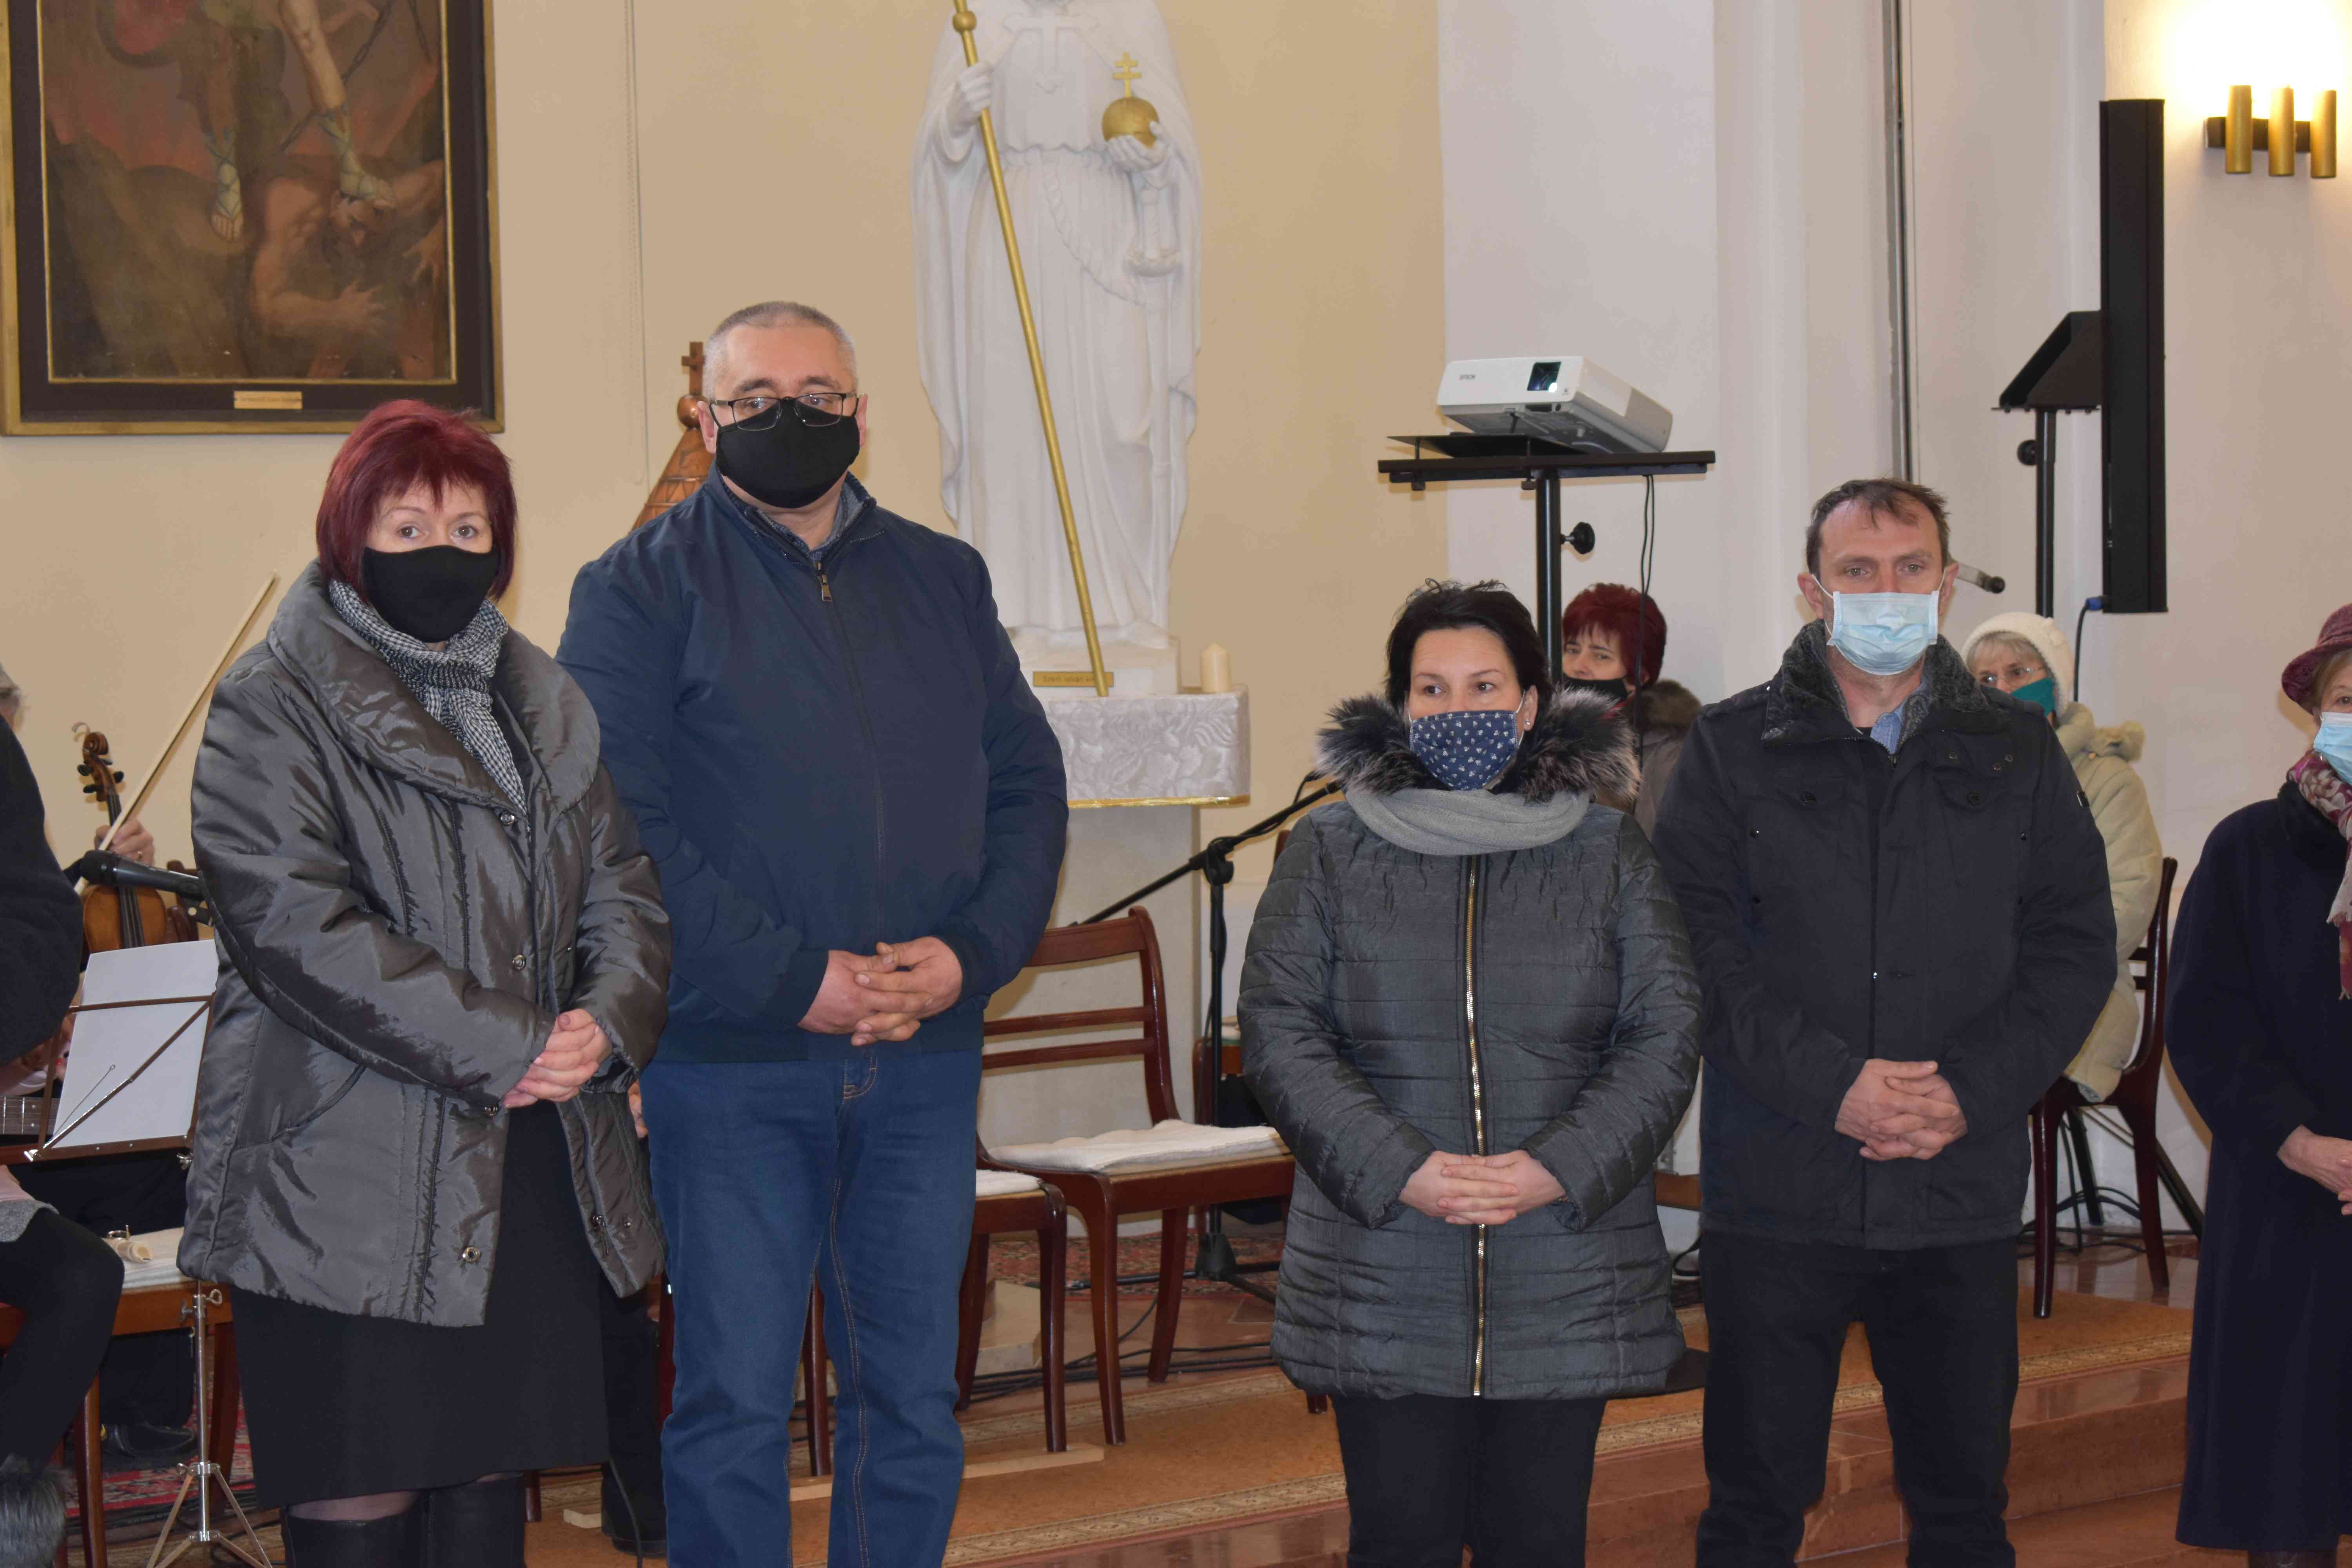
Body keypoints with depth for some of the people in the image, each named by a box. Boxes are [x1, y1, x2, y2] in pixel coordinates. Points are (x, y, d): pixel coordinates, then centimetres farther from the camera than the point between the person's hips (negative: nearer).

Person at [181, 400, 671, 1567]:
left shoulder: (543, 705, 16)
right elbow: (299, 927, -16)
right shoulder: (271, 711, -5)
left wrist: (608, 1018, -9)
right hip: (347, 1185, -6)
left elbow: (626, 892, 14)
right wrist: (507, 1047, -18)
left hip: (533, 1182, 6)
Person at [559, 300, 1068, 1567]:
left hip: (925, 1055, 4)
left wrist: (972, 952, -6)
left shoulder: (944, 580, 14)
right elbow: (620, 825, -10)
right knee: (734, 1405, -1)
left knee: (914, 1402, 9)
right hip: (731, 1064, -4)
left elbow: (1028, 786, 12)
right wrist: (795, 978, -16)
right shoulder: (642, 589, -1)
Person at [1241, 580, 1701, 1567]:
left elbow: (1667, 1033, 2)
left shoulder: (1608, 851, 7)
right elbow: (1278, 1033, -2)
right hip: (1384, 1289, -1)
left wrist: (1559, 1170, -13)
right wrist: (1399, 1172, -15)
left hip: (1568, 1286, 1)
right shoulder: (1329, 852, 5)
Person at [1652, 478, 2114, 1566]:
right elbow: (1700, 945, -7)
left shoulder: (2017, 752, 9)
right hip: (1777, 1190, -2)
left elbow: (2075, 946, 4)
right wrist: (1829, 1085, -17)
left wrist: (1972, 1089, -10)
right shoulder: (1733, 749, 2)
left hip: (1963, 1192, 2)